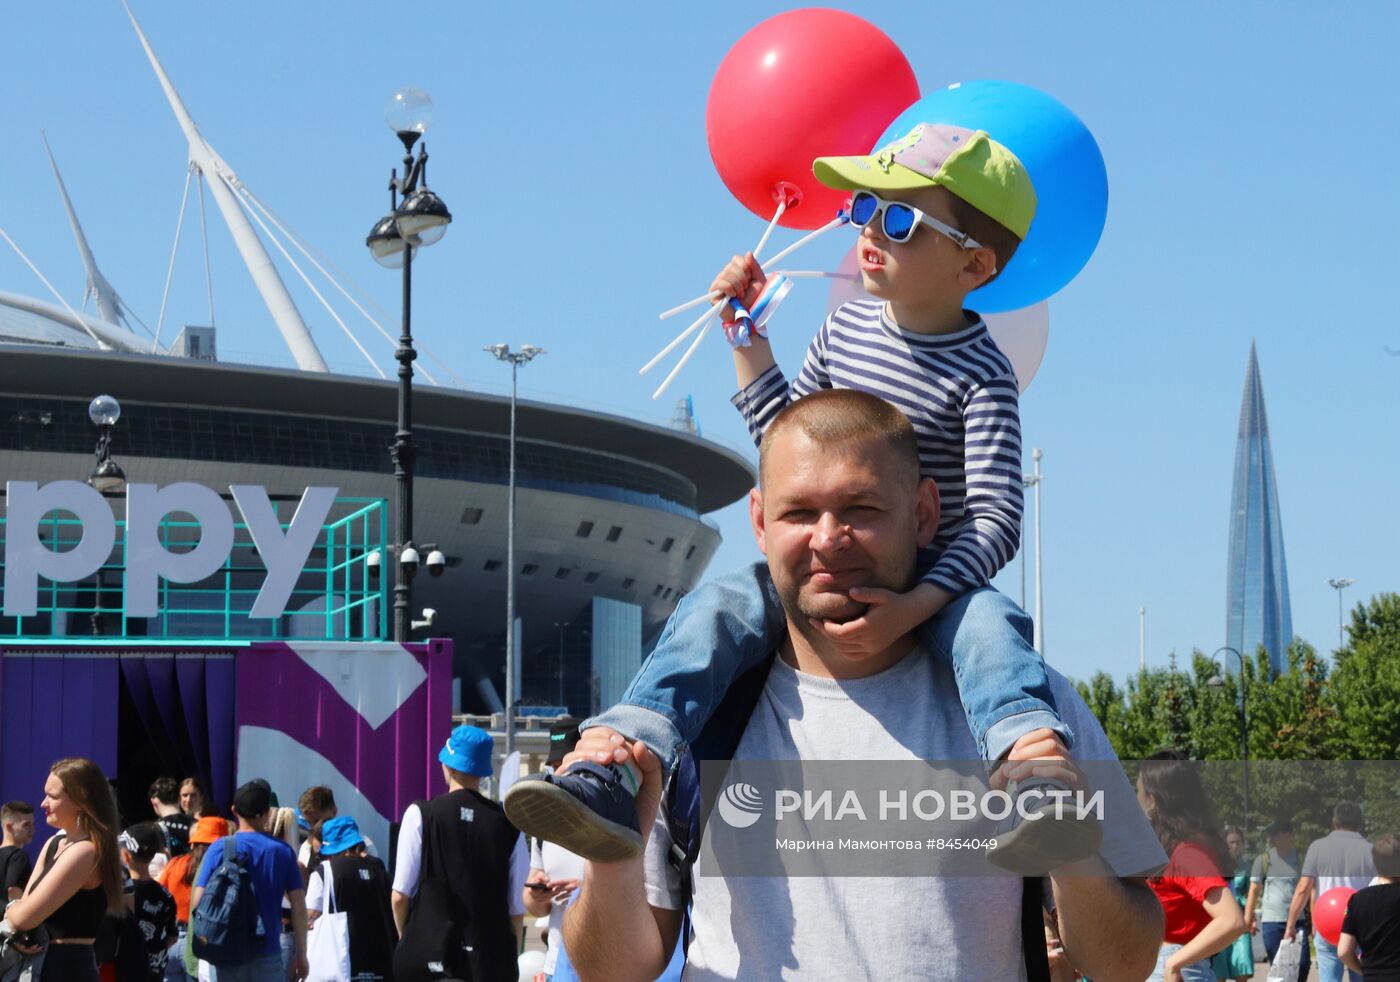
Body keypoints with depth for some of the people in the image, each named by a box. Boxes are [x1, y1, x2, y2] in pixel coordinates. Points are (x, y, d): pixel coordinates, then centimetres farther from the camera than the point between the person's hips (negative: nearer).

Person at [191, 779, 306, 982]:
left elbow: (197, 902, -7)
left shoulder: (219, 849, -2)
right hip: (267, 954, 0)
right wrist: (301, 952, 4)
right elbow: (298, 905, -3)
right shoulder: (282, 851, 0)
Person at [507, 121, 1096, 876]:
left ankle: (1041, 792, -63)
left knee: (990, 626, -37)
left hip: (936, 584, -4)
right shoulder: (847, 326, 8)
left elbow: (996, 521, -20)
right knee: (717, 608, -23)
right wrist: (748, 339, 15)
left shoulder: (981, 374, -12)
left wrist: (915, 606, -34)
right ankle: (607, 780, -39)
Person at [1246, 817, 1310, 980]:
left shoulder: (1300, 858, 7)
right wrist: (1248, 917, -5)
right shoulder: (1263, 860, 3)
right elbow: (1254, 889, 3)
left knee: (1303, 963, -8)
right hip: (1271, 920, -1)